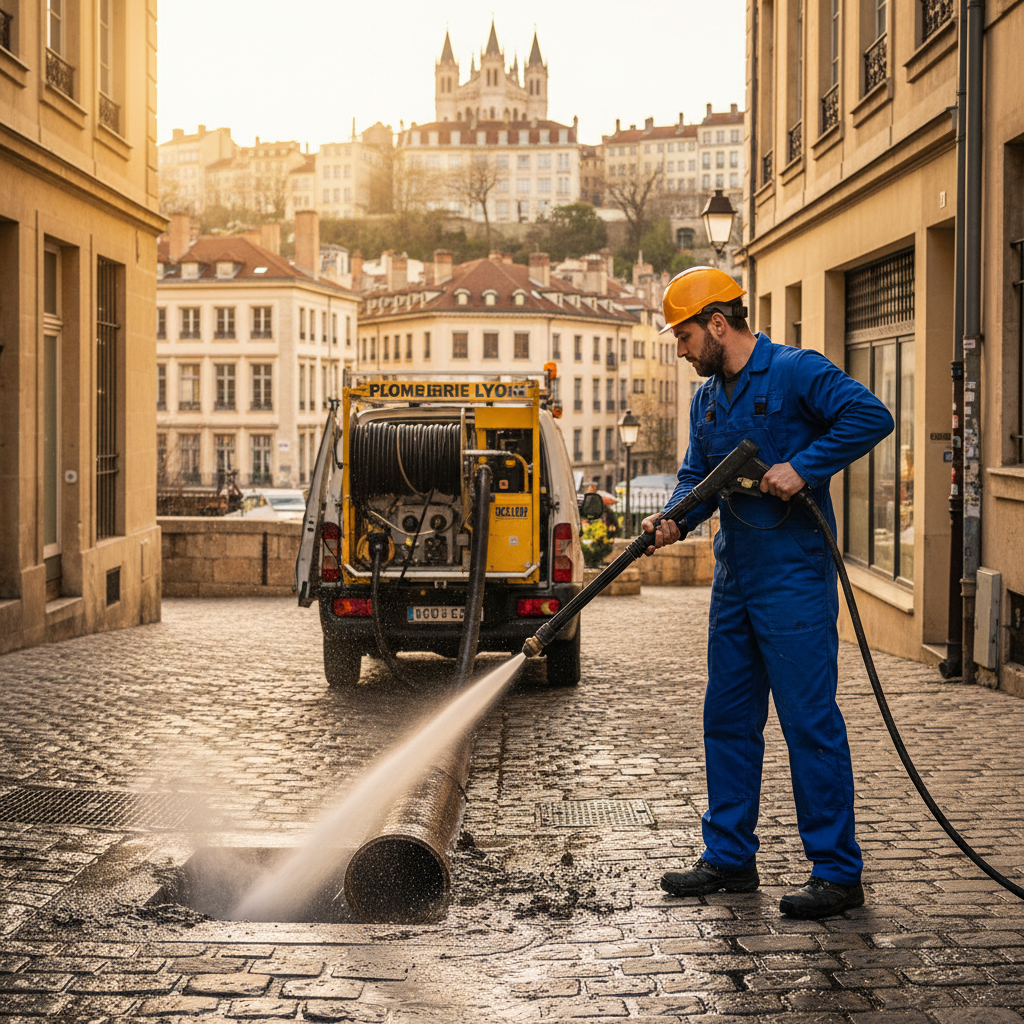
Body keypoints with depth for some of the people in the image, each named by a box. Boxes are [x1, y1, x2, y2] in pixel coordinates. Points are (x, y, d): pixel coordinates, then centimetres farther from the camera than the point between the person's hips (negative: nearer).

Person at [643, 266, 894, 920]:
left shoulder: (797, 372, -9)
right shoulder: (708, 400, 16)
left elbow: (871, 417, -19)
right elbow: (698, 478, 16)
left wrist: (803, 467, -23)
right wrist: (675, 519, -4)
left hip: (794, 578, -9)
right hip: (735, 579, 9)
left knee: (810, 722, -6)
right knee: (728, 719, 12)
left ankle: (838, 872, 2)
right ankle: (729, 858, 23)